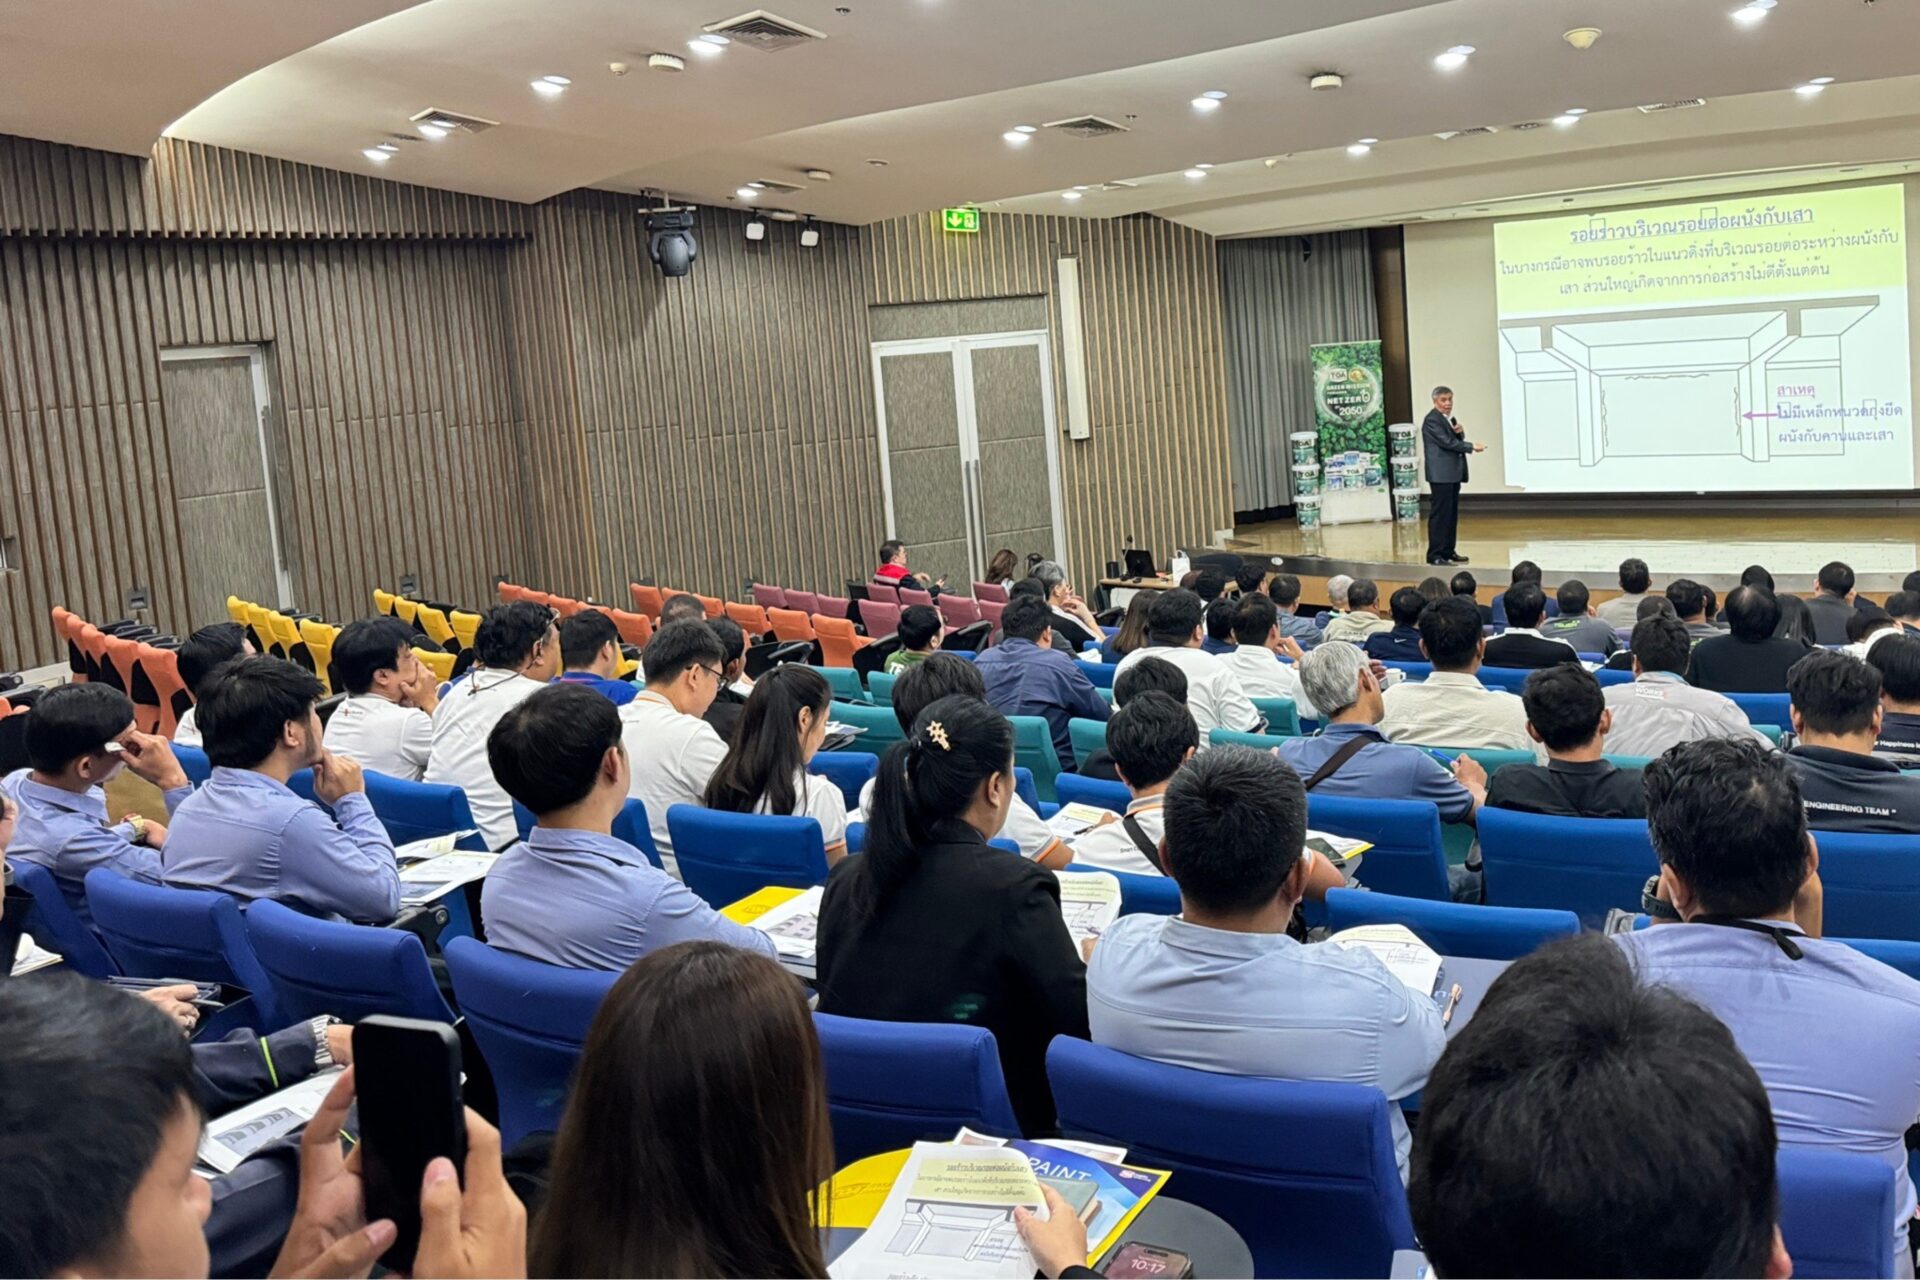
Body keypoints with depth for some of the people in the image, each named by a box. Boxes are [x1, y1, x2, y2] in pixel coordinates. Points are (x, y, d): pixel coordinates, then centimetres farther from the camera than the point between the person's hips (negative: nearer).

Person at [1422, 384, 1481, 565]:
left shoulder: (1450, 418, 17)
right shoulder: (1432, 420, -12)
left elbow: (1457, 441, 19)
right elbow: (1446, 442, -18)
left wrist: (1459, 433, -3)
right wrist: (1472, 447, -15)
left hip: (1454, 473, 9)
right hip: (1441, 474, -9)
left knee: (1452, 513, 11)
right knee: (1440, 513, -9)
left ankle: (1448, 551, 17)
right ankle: (1434, 554, -7)